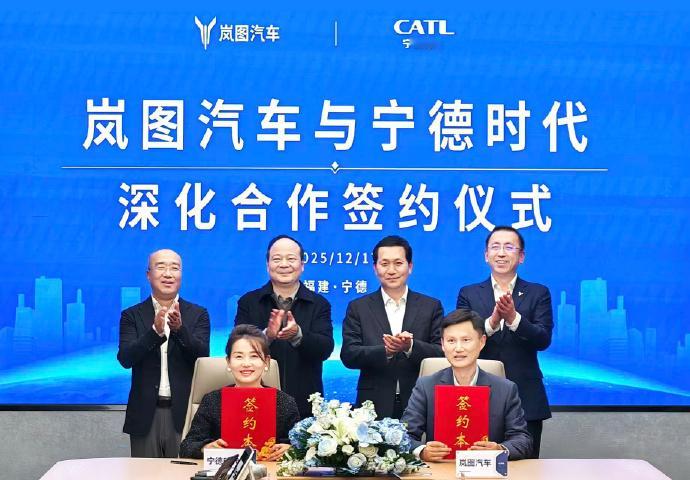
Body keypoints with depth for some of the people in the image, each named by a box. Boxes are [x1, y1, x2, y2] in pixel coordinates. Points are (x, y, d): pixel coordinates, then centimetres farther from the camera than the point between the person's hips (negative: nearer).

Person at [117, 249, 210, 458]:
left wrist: (179, 329, -23)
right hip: (146, 415, 0)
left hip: (184, 415, 0)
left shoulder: (198, 314, 6)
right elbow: (125, 358, -7)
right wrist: (155, 331, -22)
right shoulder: (132, 315, 6)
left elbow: (202, 357, -6)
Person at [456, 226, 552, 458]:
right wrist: (492, 322, -20)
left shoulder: (538, 293, 7)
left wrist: (513, 318, -23)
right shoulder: (469, 294, 9)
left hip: (526, 402, 0)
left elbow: (543, 339, -5)